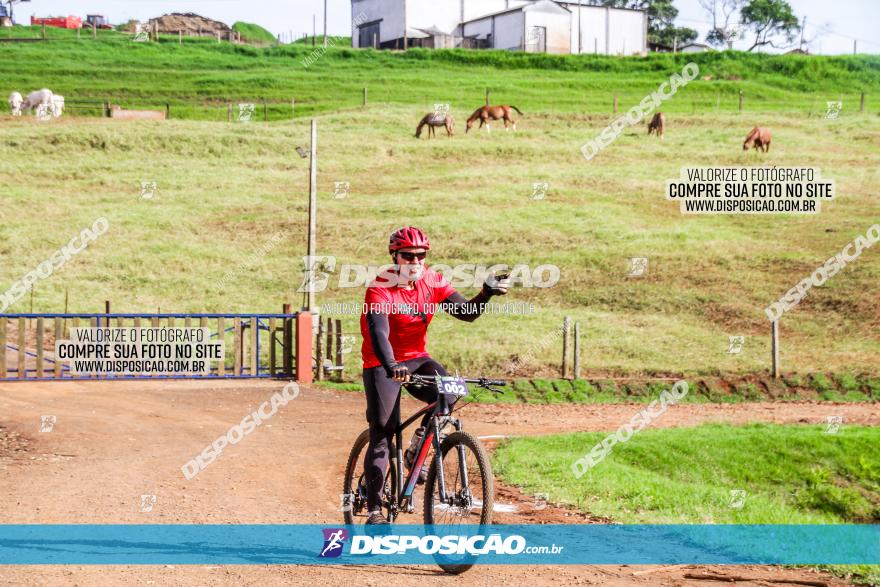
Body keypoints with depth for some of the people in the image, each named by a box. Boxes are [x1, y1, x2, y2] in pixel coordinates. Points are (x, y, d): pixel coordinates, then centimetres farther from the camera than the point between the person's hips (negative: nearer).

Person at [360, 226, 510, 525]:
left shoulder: (431, 281, -4)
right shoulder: (381, 289, -20)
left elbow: (467, 312, -5)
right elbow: (378, 331, -34)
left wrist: (487, 294, -25)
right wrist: (392, 367, -50)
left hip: (416, 358, 4)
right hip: (382, 365, -4)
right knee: (381, 436, -8)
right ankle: (374, 509, 0)